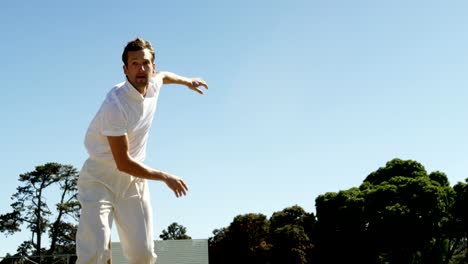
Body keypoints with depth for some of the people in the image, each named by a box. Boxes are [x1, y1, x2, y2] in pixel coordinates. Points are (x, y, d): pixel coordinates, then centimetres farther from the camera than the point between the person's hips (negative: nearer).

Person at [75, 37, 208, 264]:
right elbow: (123, 163, -22)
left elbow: (163, 75, 27)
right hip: (100, 179, -6)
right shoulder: (115, 106, -25)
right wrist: (165, 177, -12)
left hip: (134, 181, 7)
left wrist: (186, 80, 43)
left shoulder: (153, 86, -1)